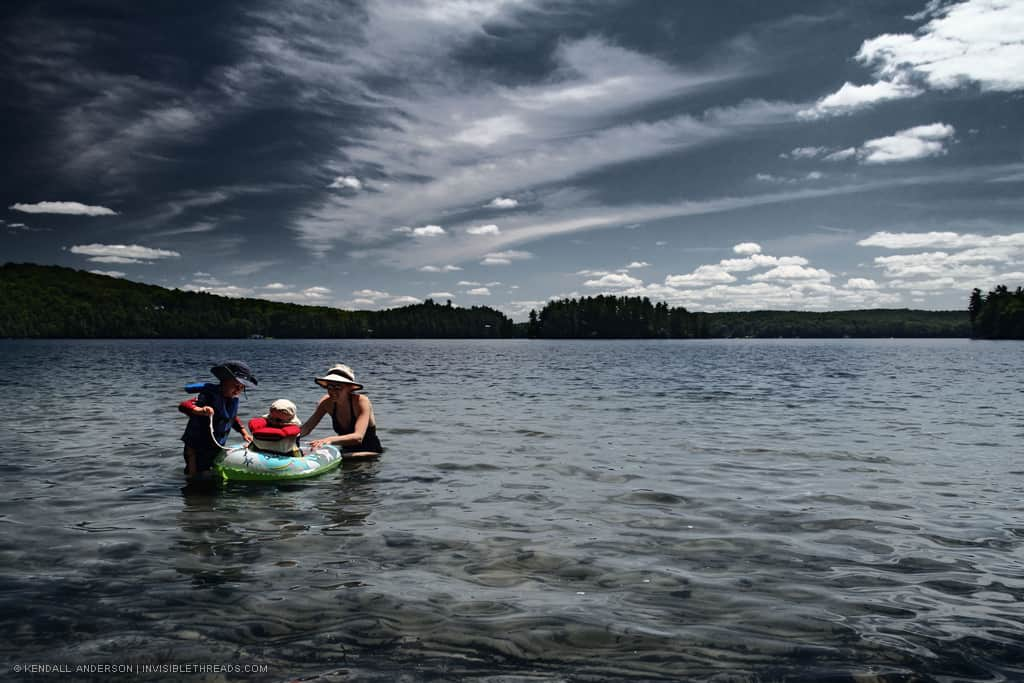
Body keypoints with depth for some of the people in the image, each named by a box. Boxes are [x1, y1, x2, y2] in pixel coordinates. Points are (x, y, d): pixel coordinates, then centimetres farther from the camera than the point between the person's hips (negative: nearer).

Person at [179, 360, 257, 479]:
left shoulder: (233, 398, 0)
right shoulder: (209, 395, -25)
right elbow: (183, 405, -38)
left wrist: (244, 432, 11)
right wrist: (200, 410, -56)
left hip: (217, 447, 7)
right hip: (197, 447, -7)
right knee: (196, 477, 1)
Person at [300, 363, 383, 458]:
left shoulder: (361, 401, -21)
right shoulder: (327, 402, -6)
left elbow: (358, 437, -35)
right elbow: (307, 427, -12)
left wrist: (330, 440, -51)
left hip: (370, 454, -5)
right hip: (347, 452, 5)